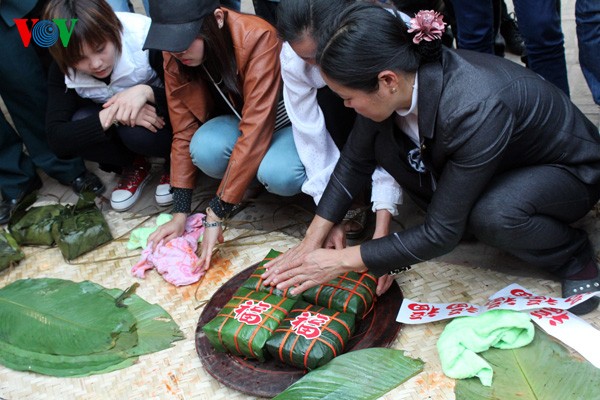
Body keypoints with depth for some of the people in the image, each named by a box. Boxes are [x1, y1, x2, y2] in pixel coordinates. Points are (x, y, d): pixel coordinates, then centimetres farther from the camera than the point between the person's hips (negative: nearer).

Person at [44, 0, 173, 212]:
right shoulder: (62, 72, -20)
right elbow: (57, 138, -26)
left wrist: (146, 91, -43)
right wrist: (112, 115, -41)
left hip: (161, 117, -3)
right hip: (117, 126, 4)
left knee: (136, 132, -36)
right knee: (77, 126, -27)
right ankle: (134, 166, 0)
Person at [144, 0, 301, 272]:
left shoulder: (257, 38, -31)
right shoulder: (174, 56, -15)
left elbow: (255, 130, -35)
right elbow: (184, 132, -9)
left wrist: (216, 215, -34)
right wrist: (180, 214, -12)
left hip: (290, 121, -4)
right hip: (238, 118, 4)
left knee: (278, 173, -37)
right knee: (205, 148, -31)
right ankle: (251, 180, 1)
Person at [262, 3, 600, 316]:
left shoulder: (476, 110, -40)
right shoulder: (399, 81, -20)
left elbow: (441, 234, -31)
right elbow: (356, 161, -5)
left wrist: (341, 261, -26)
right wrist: (313, 241, -7)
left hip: (569, 170, -5)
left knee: (493, 214, -39)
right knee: (382, 139, -15)